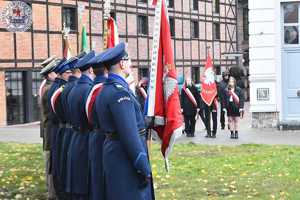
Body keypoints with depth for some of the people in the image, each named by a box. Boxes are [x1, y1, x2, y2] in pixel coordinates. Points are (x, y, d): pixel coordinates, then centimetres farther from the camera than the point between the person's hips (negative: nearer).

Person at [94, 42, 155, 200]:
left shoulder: (105, 89, 11)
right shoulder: (120, 91, -19)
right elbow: (130, 135, -24)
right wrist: (144, 168, -21)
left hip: (112, 151, 10)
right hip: (125, 158, -10)